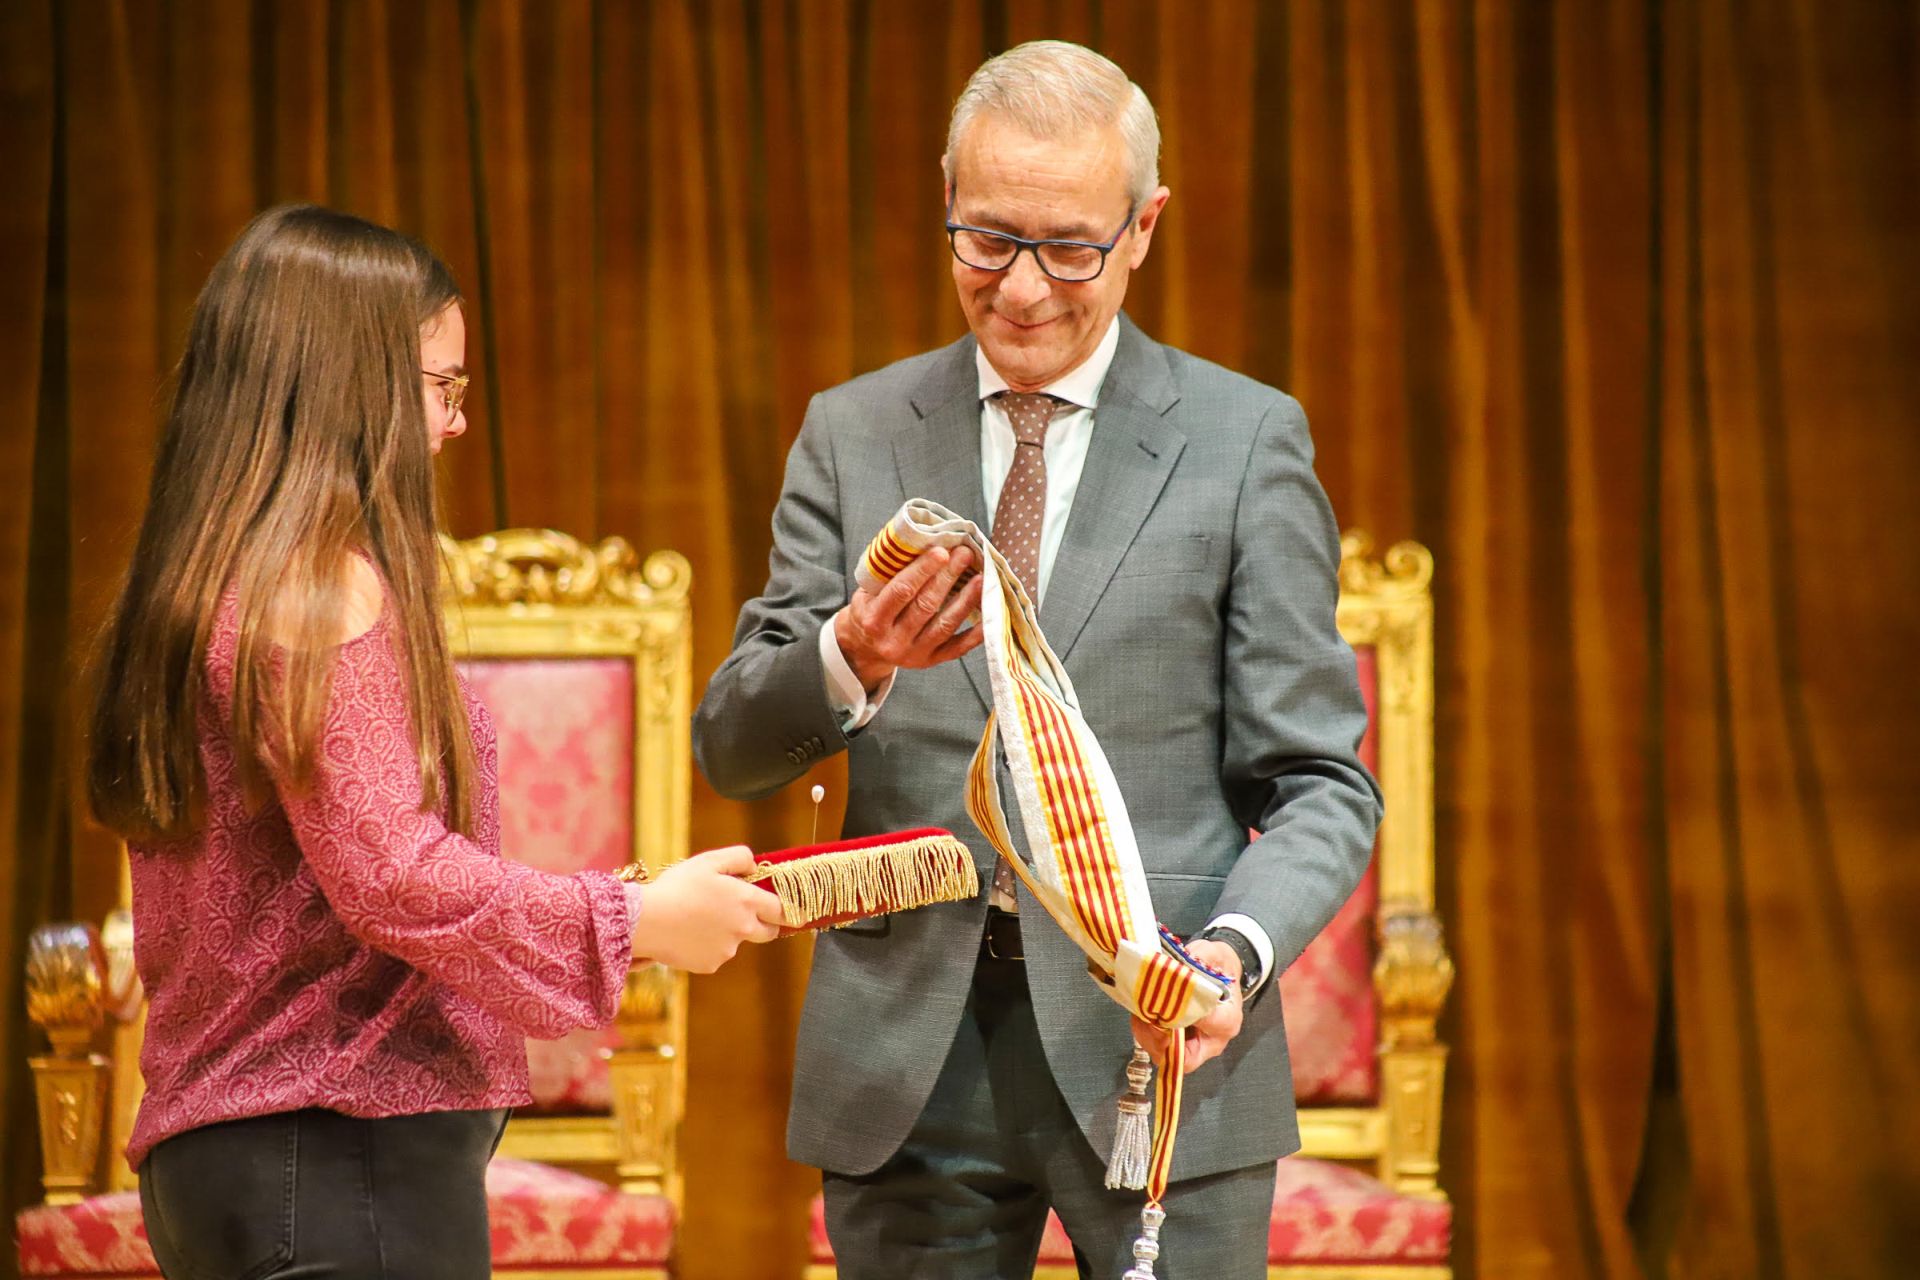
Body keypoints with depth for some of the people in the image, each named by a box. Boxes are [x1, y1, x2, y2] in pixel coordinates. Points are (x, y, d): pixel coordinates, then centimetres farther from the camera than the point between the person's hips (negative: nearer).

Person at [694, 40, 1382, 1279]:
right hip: (908, 1051, 2)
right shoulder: (854, 434, 9)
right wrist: (849, 663, -18)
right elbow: (733, 749, 4)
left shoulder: (1247, 441, 3)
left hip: (1157, 1046, -2)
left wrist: (1236, 948, -19)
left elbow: (1319, 782, 1)